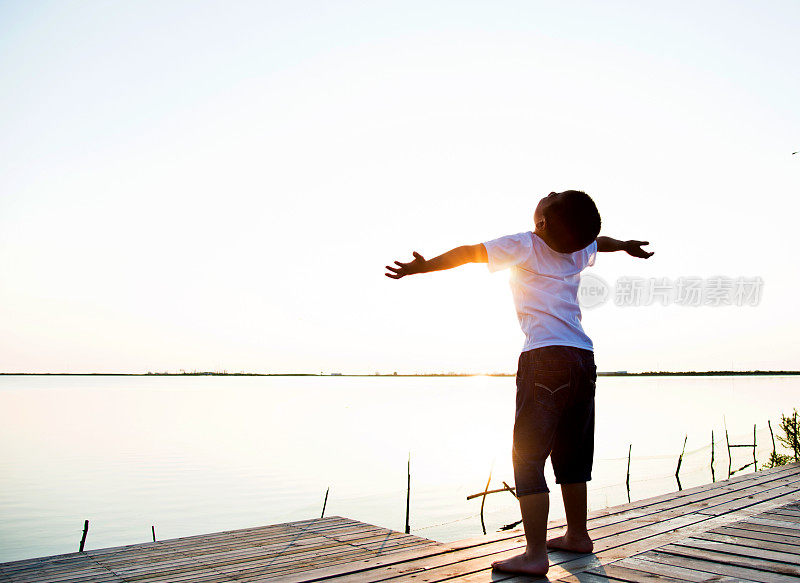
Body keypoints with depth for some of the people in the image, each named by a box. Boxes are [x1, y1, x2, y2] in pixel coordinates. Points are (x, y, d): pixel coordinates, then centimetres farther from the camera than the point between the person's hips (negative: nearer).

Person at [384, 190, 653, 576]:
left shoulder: (526, 245, -2)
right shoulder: (579, 250, 17)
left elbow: (470, 252, -7)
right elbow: (599, 240, 40)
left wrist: (423, 267, -4)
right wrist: (627, 246, 61)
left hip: (546, 356, -7)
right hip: (583, 358, 7)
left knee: (528, 456, -5)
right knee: (571, 453, 18)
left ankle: (535, 554, -8)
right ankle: (577, 535, 29)